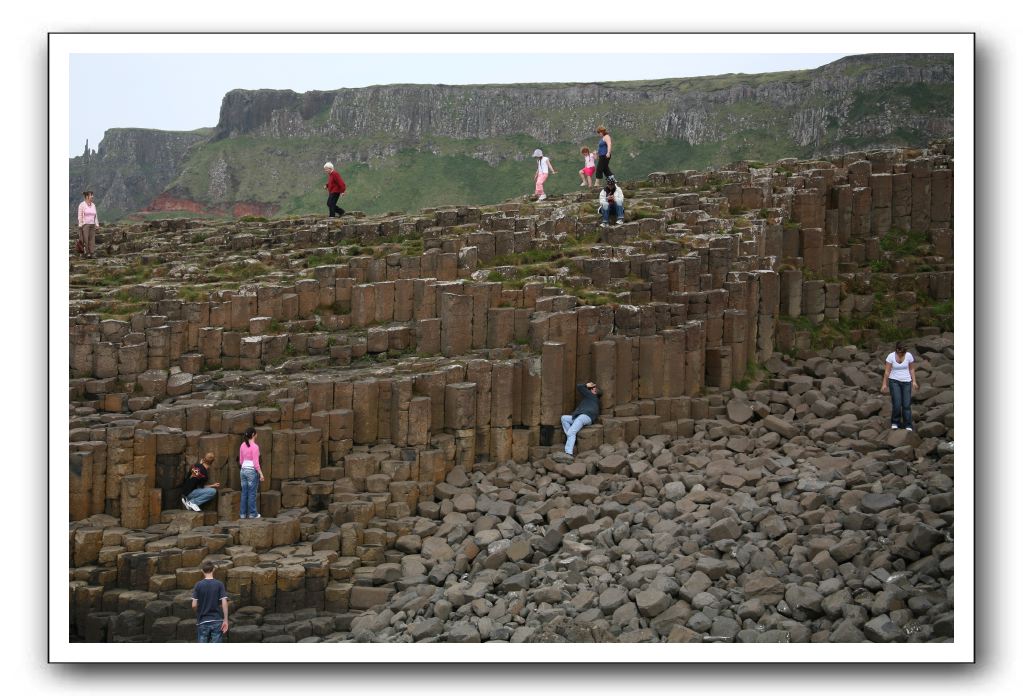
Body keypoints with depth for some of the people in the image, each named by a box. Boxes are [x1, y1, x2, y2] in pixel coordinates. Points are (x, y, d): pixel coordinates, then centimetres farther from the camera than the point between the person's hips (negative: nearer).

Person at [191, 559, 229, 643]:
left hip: (203, 621, 0)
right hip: (217, 621, 0)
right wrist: (225, 620, -6)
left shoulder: (198, 585, -5)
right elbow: (224, 603, -10)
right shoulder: (219, 584, -4)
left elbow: (194, 605, -7)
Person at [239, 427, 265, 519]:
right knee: (252, 493, 2)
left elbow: (241, 461, 12)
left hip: (244, 470, 7)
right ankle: (252, 513, 8)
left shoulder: (242, 445, 5)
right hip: (252, 471, -7)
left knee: (244, 493, 11)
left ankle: (243, 513, 13)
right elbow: (256, 463, -17)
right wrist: (261, 474, -12)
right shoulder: (255, 446, -16)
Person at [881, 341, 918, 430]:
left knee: (906, 405, -6)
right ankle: (895, 422, 7)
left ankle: (908, 426, 4)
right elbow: (887, 371, -10)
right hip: (894, 381, -1)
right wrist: (884, 384, -13)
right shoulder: (891, 356, -13)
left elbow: (912, 369, 2)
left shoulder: (909, 355, -9)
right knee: (897, 404, -14)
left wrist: (914, 381, -6)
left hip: (906, 382, 1)